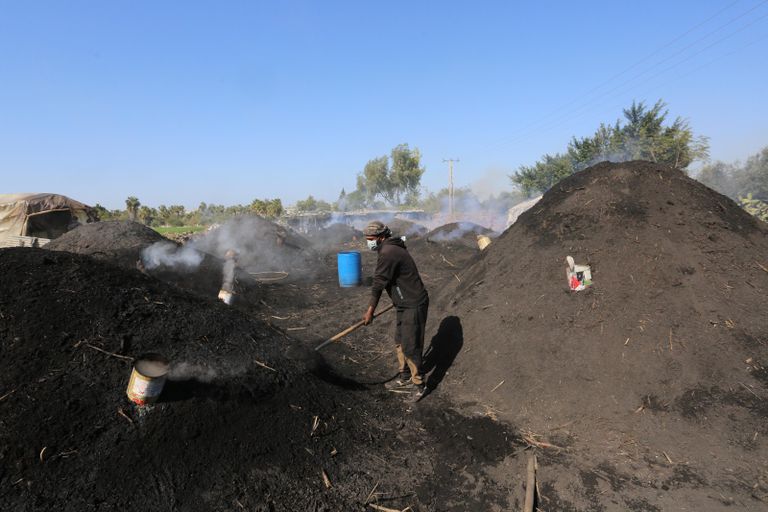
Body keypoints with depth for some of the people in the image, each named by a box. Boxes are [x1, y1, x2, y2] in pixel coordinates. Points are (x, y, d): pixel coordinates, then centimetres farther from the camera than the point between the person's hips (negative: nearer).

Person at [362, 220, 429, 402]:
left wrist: (370, 311, -18)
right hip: (404, 305, 11)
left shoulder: (388, 253, -21)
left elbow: (379, 283, -21)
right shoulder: (391, 249, 11)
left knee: (410, 347, -3)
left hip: (414, 306, -11)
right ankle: (405, 378, 33)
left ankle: (419, 385, 11)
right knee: (400, 343, 19)